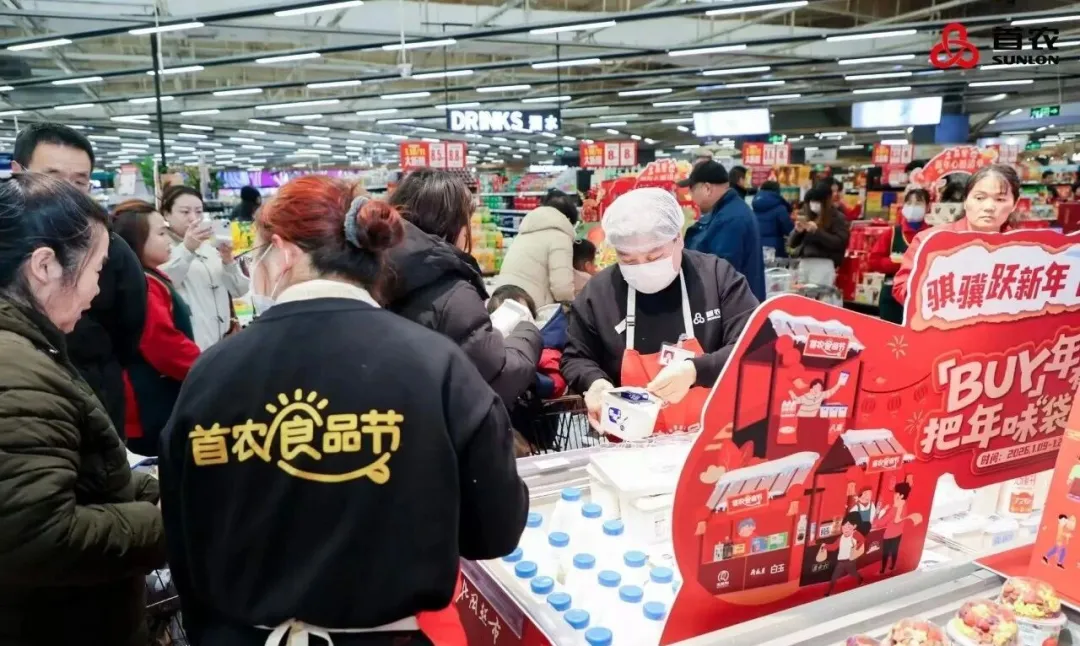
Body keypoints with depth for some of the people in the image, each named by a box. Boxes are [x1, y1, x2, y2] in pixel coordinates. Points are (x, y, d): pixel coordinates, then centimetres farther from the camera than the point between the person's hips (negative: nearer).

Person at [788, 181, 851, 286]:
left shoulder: (838, 218, 2)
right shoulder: (806, 216, 14)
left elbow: (840, 243, -11)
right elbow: (791, 243, 14)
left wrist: (817, 231, -16)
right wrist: (797, 231, -7)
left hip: (824, 264, -5)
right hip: (803, 263, 5)